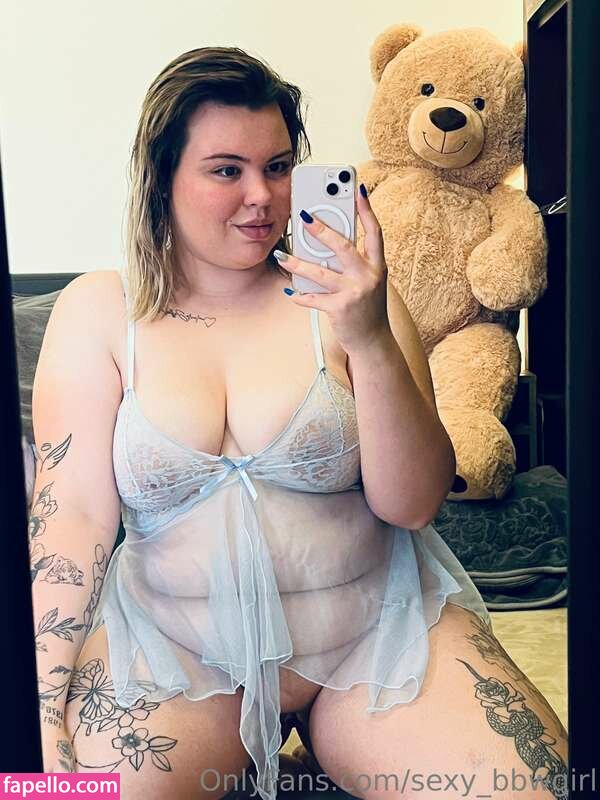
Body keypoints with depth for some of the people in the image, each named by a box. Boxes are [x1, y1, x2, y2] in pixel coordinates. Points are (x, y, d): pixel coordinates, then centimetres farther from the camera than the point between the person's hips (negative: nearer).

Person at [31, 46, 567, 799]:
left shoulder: (341, 291, -2)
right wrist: (43, 718, -13)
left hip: (377, 632, 0)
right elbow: (74, 516, -5)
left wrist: (371, 341, -23)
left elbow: (413, 505, -8)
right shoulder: (96, 311, 0)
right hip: (171, 645, 1)